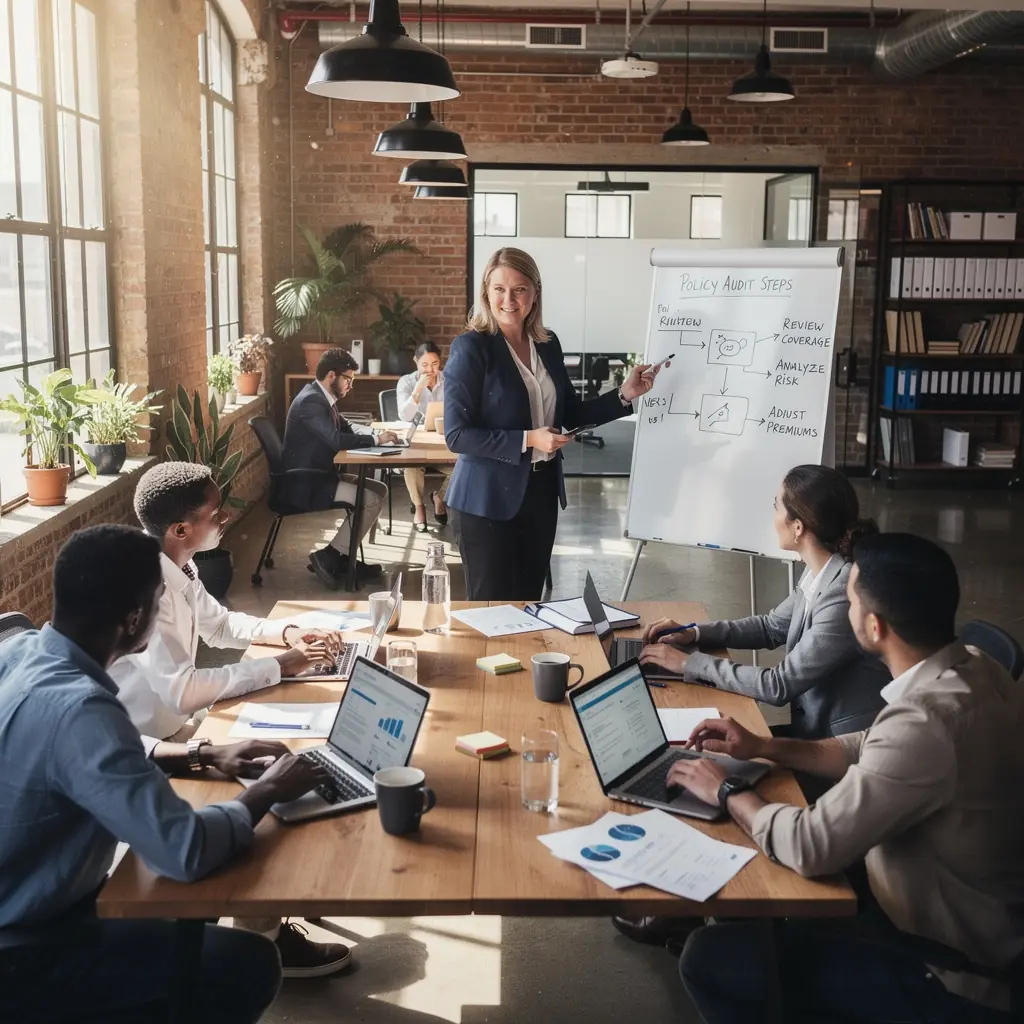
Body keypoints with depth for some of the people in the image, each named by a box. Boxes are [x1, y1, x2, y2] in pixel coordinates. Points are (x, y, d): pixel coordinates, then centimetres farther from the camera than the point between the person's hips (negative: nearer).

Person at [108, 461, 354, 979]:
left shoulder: (173, 567, 1)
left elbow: (220, 625, 18)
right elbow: (182, 692, -34)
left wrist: (287, 630, 0)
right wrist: (279, 665, -25)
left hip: (170, 726, 9)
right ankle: (265, 939, -1)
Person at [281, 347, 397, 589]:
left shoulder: (322, 397, 10)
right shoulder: (311, 401, -21)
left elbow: (344, 426, 21)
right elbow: (336, 440, -29)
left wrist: (374, 432, 1)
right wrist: (376, 439, -18)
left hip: (320, 476, 10)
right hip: (306, 484, -10)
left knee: (380, 490, 6)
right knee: (371, 499, -17)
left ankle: (342, 556, 7)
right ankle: (329, 556, -7)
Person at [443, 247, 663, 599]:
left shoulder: (548, 344, 5)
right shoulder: (471, 347, -13)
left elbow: (571, 414, 12)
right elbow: (456, 435, -17)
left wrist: (625, 395, 0)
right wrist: (528, 440, -22)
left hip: (541, 491, 6)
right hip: (489, 498, -6)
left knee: (529, 600, 16)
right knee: (491, 606, 5)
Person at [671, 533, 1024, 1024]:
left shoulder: (926, 722, -34)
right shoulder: (973, 668, -5)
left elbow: (812, 846, -30)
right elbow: (875, 751, 11)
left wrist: (727, 791, -12)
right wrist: (764, 748, 5)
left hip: (946, 967, -9)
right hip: (974, 918, 9)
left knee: (710, 959, -10)